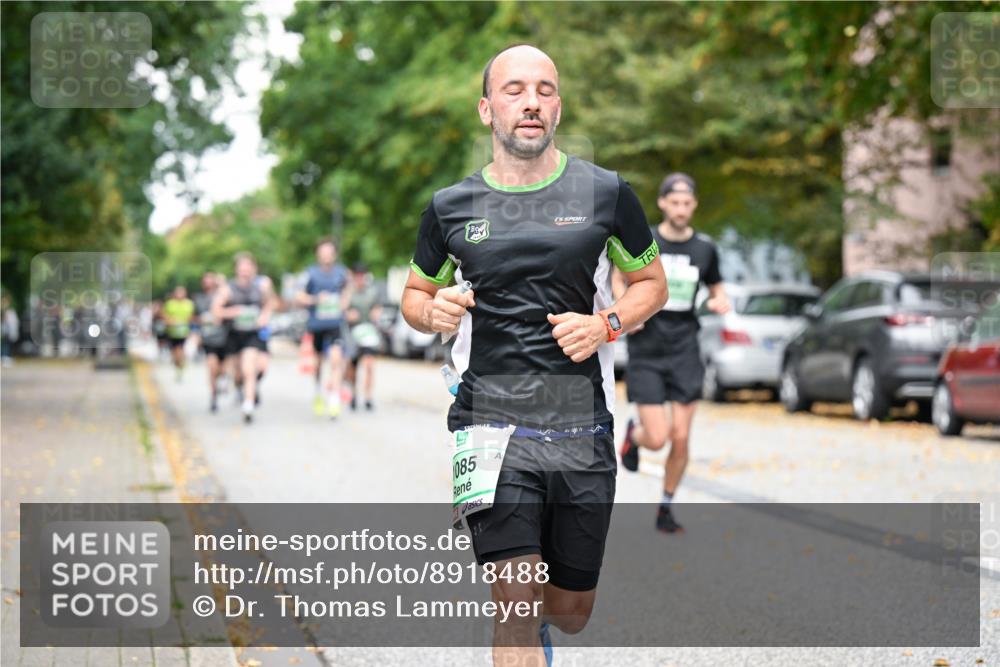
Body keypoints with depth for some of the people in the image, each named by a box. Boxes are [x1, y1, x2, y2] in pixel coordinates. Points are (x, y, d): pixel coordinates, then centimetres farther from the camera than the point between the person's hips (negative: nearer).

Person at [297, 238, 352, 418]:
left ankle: (334, 399, -21)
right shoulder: (311, 273, -3)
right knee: (317, 361, 13)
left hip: (335, 324, 0)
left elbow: (347, 289, 24)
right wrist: (316, 299, -17)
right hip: (316, 324, 0)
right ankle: (318, 392, 39)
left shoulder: (340, 272, 4)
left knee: (336, 358, -20)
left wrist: (345, 301, 7)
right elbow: (300, 298, -1)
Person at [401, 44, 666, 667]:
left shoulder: (606, 192, 2)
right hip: (490, 422, -1)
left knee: (571, 611, 13)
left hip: (582, 427, 1)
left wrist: (605, 323, -8)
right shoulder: (451, 206, 4)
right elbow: (415, 293, 19)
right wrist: (433, 312, -6)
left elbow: (652, 283, 13)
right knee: (519, 603, -16)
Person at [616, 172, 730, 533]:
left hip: (685, 353, 2)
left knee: (680, 439, -2)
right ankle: (633, 433, 28)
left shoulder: (705, 248, 3)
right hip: (646, 354, -2)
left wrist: (719, 302, -7)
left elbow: (716, 289, 17)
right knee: (658, 438, -10)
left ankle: (666, 508, 19)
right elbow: (620, 279, 11)